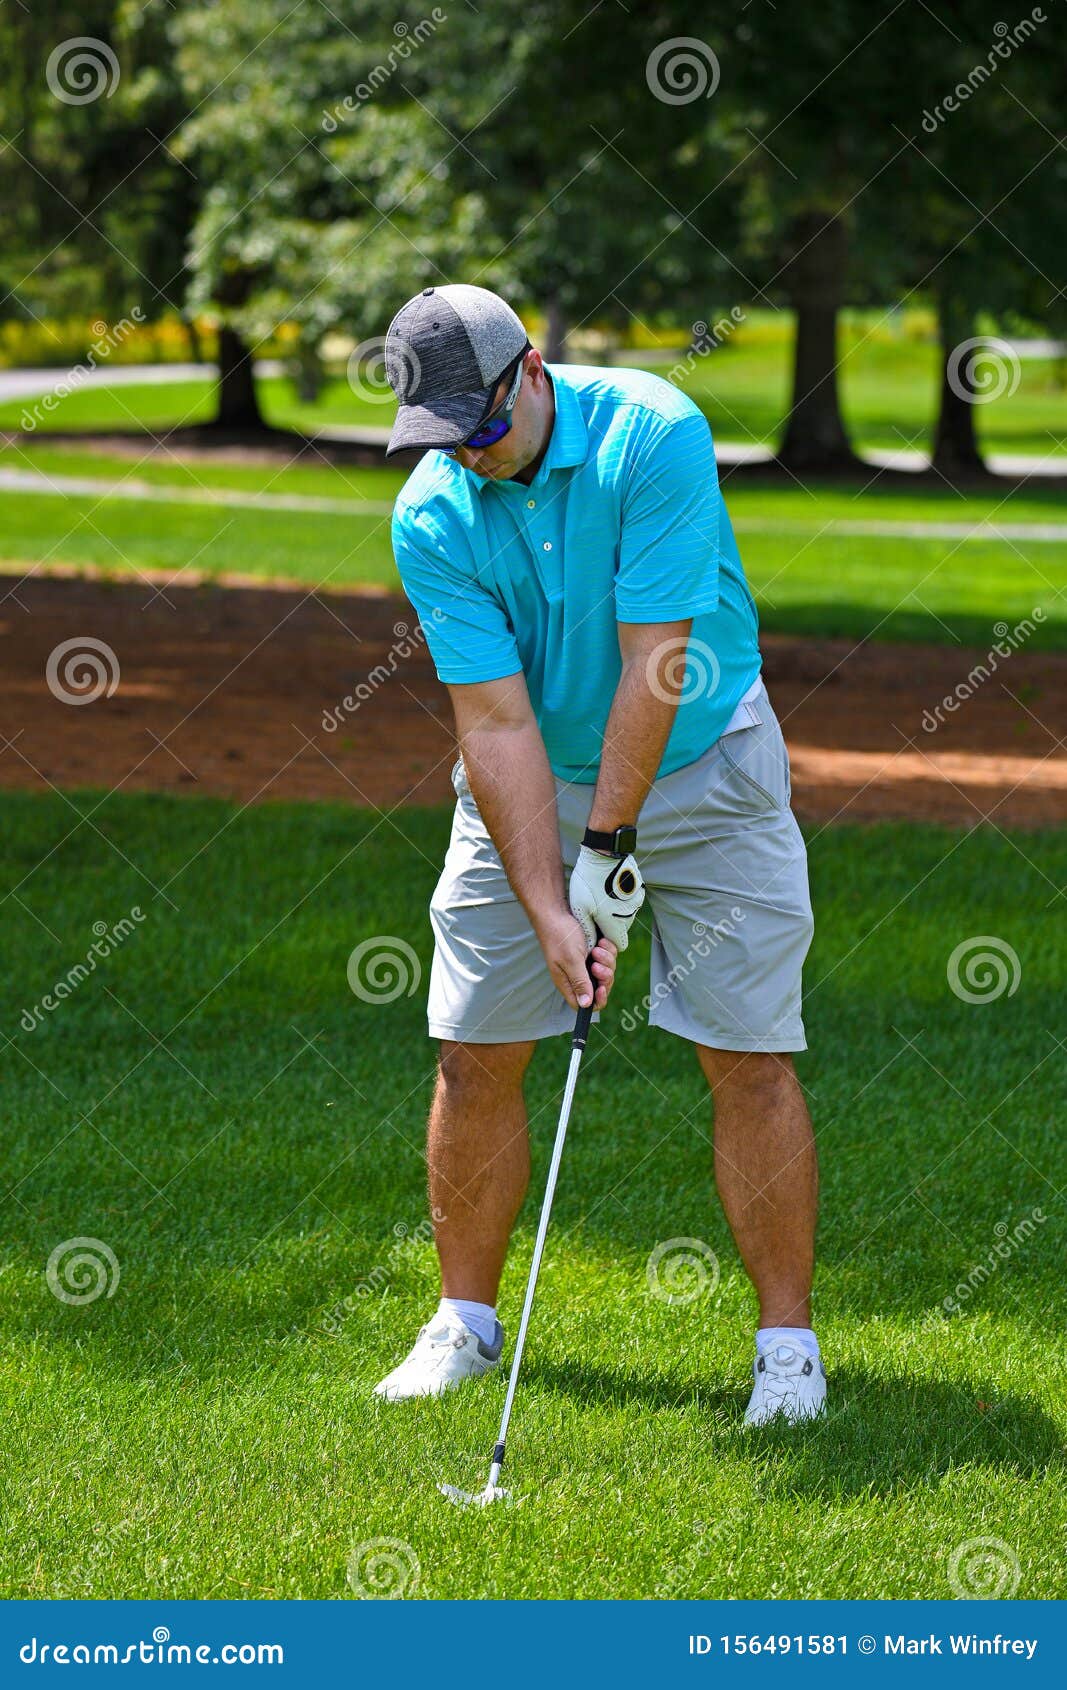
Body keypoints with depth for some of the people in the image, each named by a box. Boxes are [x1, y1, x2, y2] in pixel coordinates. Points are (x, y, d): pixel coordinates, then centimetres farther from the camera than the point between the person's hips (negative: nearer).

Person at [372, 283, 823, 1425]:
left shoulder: (654, 434, -24)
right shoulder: (431, 517, -15)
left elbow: (653, 665, -24)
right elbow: (495, 719, -18)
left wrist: (611, 850, -22)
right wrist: (549, 907, -24)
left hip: (702, 762, -3)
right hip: (528, 780, 3)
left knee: (749, 1058, -6)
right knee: (474, 1054, 1)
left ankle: (787, 1341, 2)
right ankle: (466, 1320, 17)